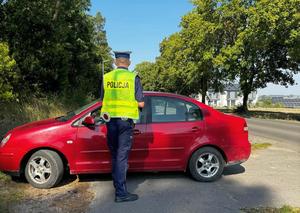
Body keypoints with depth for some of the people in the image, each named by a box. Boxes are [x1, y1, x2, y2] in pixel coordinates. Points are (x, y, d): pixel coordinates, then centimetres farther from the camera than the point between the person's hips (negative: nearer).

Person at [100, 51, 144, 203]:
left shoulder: (106, 77, 5)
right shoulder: (133, 78, -5)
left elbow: (102, 100, 11)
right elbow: (141, 103, -6)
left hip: (111, 120, 4)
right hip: (125, 120, -3)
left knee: (114, 155, 17)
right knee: (122, 156, 1)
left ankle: (117, 184, 31)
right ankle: (121, 193, 5)